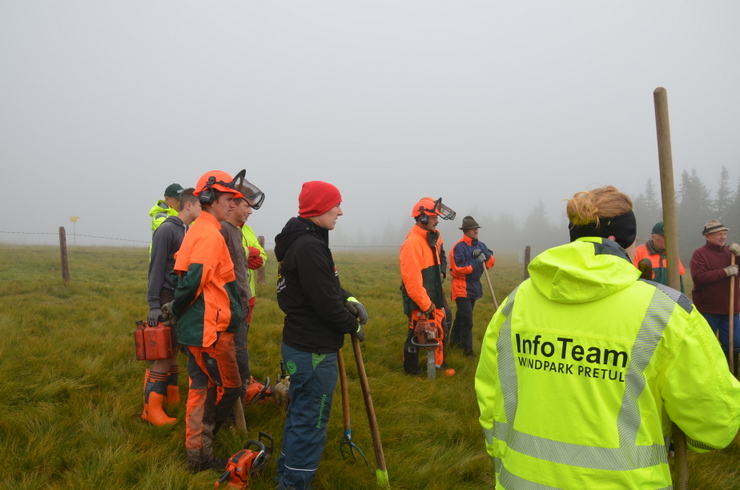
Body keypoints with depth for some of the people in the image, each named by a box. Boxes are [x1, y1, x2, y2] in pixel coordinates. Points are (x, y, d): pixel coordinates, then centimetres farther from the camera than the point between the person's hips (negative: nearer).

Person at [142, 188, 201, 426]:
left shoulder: (190, 231, 11)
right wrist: (154, 304, -18)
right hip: (168, 300, -8)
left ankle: (171, 397, 23)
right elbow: (156, 268, -15)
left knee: (173, 351, 13)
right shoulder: (167, 230, -12)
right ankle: (151, 409, 3)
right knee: (164, 355, -4)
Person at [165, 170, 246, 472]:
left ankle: (198, 452, 25)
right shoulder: (210, 234, -17)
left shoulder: (198, 230, 14)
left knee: (202, 387, 16)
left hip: (198, 327, 10)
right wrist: (177, 309, -8)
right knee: (229, 388, 3)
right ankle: (200, 451, 15)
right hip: (211, 329, -10)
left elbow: (184, 274, 16)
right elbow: (193, 280, -23)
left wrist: (177, 308, 12)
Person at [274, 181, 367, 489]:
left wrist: (347, 300, 2)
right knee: (311, 423, 3)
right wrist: (353, 325, -7)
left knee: (299, 416, 23)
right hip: (313, 351, -11)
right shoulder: (309, 246, -23)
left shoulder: (300, 241, 9)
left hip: (299, 345, 11)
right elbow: (324, 302, -23)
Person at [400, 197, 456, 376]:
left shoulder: (433, 237, 9)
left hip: (433, 296, 9)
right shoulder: (413, 242, -20)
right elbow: (411, 279, -24)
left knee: (439, 329, 17)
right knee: (416, 335, 3)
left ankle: (439, 363, 32)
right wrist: (425, 304, -22)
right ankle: (411, 371, 17)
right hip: (419, 300, -9)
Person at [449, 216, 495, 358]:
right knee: (467, 319, -9)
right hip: (462, 287, -7)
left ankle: (455, 341, 34)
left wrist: (485, 255, -16)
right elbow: (458, 268, -22)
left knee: (462, 316, 19)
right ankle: (467, 350, -2)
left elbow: (492, 261, 4)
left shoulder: (480, 245, 6)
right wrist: (477, 261, -22)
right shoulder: (459, 247, -16)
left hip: (474, 286, 7)